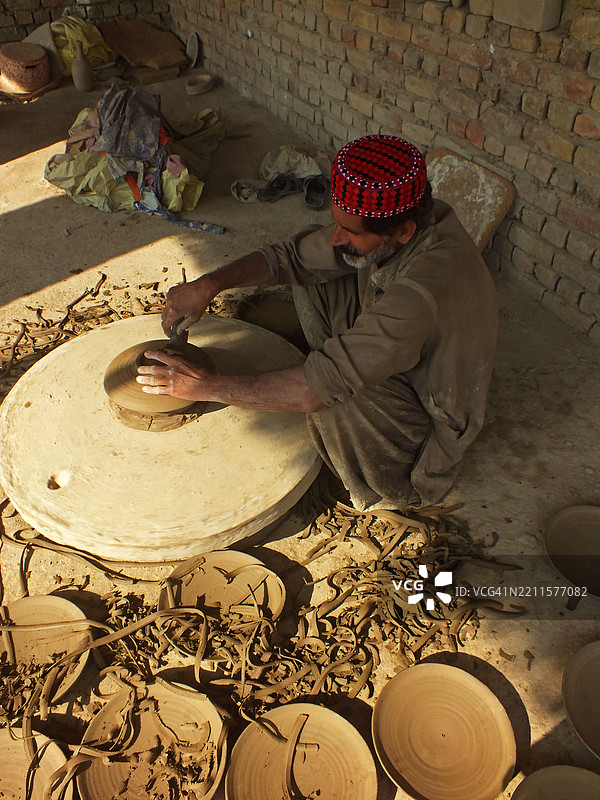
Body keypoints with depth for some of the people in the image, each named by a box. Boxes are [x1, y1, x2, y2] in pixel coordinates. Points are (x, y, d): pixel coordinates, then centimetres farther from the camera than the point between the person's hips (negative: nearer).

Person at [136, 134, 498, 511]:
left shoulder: (428, 288, -41)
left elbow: (322, 386, -41)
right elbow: (291, 256, -7)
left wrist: (209, 386, -32)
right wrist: (209, 283, -22)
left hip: (433, 424, -6)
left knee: (334, 398, -35)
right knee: (312, 277, -3)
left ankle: (395, 490, -4)